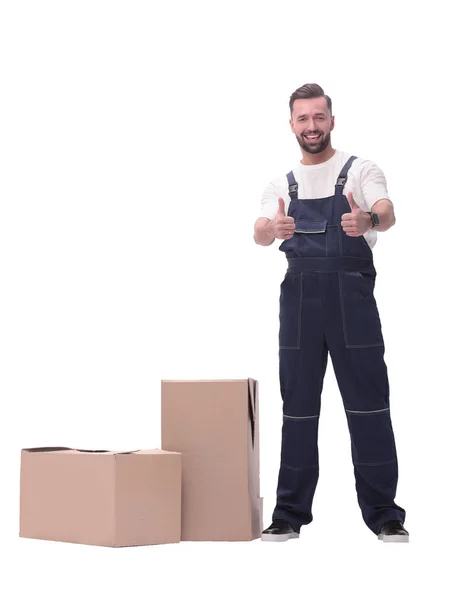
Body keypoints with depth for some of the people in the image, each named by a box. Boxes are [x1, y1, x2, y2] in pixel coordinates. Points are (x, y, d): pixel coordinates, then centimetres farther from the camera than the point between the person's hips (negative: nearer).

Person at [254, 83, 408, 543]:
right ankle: (291, 513, 16)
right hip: (298, 297, 3)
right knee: (298, 406, 8)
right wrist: (272, 228, -31)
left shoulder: (360, 171, 3)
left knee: (368, 404, -1)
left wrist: (369, 220, -42)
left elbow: (387, 214, -17)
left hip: (351, 295, -3)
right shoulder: (281, 185, 13)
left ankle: (383, 514, 6)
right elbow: (260, 234, -5)